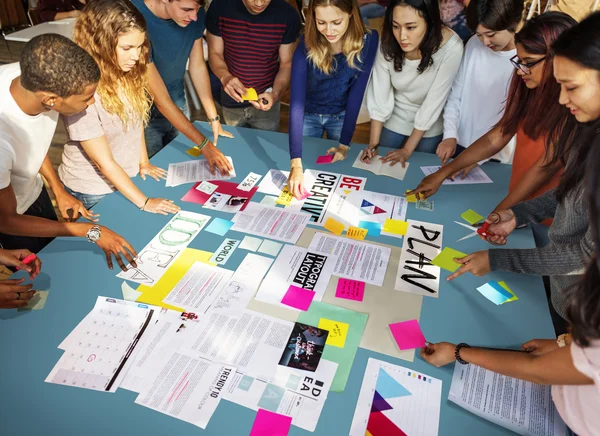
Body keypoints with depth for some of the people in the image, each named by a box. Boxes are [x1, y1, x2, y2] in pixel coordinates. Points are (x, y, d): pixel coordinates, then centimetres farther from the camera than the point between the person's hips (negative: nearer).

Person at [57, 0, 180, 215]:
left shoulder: (129, 73, -12)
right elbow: (105, 163, -26)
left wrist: (143, 162, 3)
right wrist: (144, 202, -23)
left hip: (128, 177, 6)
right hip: (94, 190, -5)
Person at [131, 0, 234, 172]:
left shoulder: (194, 14, -16)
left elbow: (197, 66, -3)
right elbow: (161, 99, -31)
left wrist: (214, 118, -9)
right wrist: (205, 145, -32)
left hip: (178, 102, 5)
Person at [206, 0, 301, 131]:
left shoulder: (288, 15, -18)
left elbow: (286, 64, -9)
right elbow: (215, 54, -7)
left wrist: (275, 94, -29)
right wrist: (225, 76, -29)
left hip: (265, 101, -1)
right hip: (232, 101, 1)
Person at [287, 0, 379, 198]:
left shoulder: (368, 41, -23)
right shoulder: (307, 45, -27)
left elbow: (356, 94, -18)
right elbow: (296, 100, -33)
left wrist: (345, 143, -21)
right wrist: (296, 162, -41)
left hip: (341, 116, 1)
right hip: (308, 115, -1)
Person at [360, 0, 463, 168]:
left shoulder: (451, 47, -30)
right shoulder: (387, 42, -23)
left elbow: (434, 102, -24)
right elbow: (379, 95, -18)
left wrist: (407, 150, -19)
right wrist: (373, 143, -20)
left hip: (429, 128, -1)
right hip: (393, 121, 2)